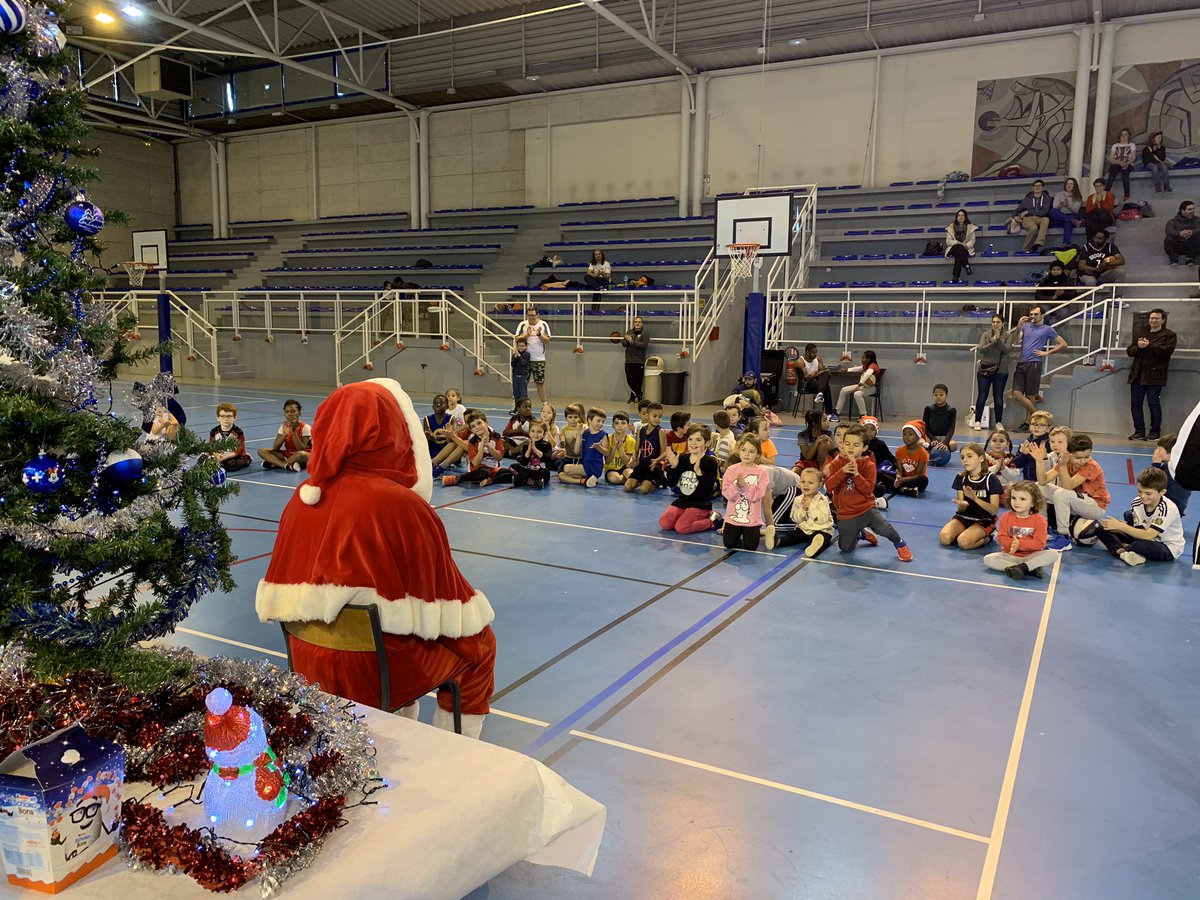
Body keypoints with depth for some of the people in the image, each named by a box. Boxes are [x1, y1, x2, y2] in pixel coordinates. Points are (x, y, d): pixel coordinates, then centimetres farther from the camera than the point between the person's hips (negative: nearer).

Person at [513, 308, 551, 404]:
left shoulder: (543, 325, 5)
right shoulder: (523, 325, 5)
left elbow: (547, 340, -1)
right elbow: (516, 339, -3)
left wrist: (539, 334, -18)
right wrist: (527, 335, -17)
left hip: (539, 359, 0)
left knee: (540, 382, 0)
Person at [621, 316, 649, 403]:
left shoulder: (645, 333, 0)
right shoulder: (629, 332, 14)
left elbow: (644, 344, -14)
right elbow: (623, 344, 6)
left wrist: (632, 341, -17)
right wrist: (627, 340, -16)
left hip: (639, 361, -4)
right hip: (628, 361, 4)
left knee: (638, 381, -1)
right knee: (630, 380, 1)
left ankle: (633, 396, 15)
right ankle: (638, 394, 19)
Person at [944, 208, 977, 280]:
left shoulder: (970, 227, 7)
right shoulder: (951, 227, 7)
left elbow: (972, 241, 2)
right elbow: (948, 241, -1)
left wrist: (966, 245, -20)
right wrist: (957, 243, -19)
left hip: (966, 249, 0)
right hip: (953, 248, 0)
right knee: (958, 248, -37)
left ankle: (956, 275, -45)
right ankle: (967, 266, -47)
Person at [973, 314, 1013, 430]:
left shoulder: (1008, 335, 3)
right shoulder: (986, 334, 5)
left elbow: (1007, 350, -10)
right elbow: (981, 349, -7)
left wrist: (998, 339, -19)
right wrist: (993, 341, -17)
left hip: (1001, 371, 0)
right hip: (984, 369, 0)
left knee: (998, 397, 5)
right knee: (982, 396, 0)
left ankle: (998, 422, 12)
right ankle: (977, 421, 7)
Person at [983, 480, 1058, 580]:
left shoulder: (1039, 520, -6)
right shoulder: (1006, 517, 0)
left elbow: (1040, 543, -13)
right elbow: (1001, 537, -6)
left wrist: (1020, 544, -26)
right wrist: (1011, 544, -28)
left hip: (1031, 556, -1)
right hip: (1010, 555, 2)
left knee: (1053, 554, -25)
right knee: (988, 559, -23)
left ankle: (1022, 567, -33)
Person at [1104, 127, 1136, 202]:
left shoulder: (1132, 145, 17)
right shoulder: (1115, 146, 19)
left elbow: (1133, 157, 7)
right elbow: (1111, 158, 7)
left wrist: (1127, 163, -16)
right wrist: (1119, 162, -12)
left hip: (1127, 165, -1)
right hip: (1116, 164, 1)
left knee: (1124, 174, -34)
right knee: (1112, 175, -32)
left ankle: (1127, 196, -37)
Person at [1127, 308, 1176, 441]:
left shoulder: (1169, 335, 3)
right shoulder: (1140, 334, 19)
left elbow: (1167, 350, -13)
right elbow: (1129, 351, 12)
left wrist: (1149, 345, -18)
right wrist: (1138, 346, -8)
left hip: (1154, 375, -5)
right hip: (1138, 375, 5)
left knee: (1153, 403, -3)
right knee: (1135, 403, 3)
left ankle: (1155, 432, 7)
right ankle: (1139, 431, 11)